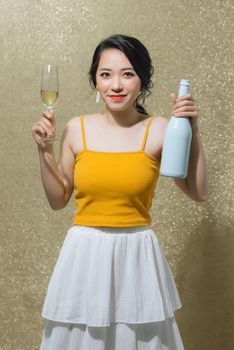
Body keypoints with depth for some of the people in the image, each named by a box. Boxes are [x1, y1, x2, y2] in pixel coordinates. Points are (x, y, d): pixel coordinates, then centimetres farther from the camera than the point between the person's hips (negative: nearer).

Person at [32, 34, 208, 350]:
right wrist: (44, 149, -4)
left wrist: (192, 131, -12)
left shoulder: (160, 130, -6)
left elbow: (199, 193, -6)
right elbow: (58, 200, 6)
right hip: (84, 256, 2)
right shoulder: (77, 129, 0)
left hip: (138, 256, -1)